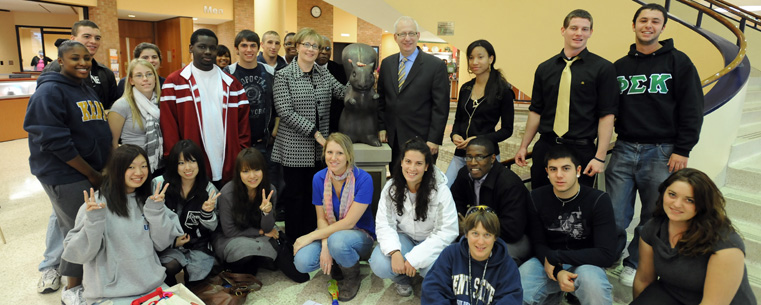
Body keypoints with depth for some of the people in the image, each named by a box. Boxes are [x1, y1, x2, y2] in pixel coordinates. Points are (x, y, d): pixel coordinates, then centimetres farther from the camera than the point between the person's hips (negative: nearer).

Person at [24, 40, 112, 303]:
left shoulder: (87, 90, 13)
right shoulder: (50, 92, -13)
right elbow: (54, 140, -19)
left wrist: (104, 168, 8)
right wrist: (91, 174, -16)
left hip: (93, 172, 7)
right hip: (65, 175, -7)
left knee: (65, 221, 17)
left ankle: (53, 270, 34)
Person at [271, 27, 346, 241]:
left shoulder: (324, 74, 11)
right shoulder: (284, 75, -5)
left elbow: (344, 93, 4)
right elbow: (285, 112, -13)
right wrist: (314, 132, -17)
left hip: (318, 148, 5)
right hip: (295, 148, -4)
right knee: (295, 195, 5)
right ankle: (294, 242, 20)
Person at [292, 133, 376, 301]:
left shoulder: (363, 179, -20)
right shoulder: (319, 178, -6)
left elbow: (349, 222, -21)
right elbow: (321, 218, -2)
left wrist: (311, 236, -21)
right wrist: (325, 245, -22)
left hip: (359, 235, -3)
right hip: (329, 232, 4)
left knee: (337, 240, -38)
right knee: (302, 262, -24)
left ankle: (353, 276, -4)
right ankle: (334, 264, 11)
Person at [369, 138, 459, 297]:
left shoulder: (440, 190, -20)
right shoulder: (391, 187, -11)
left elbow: (448, 231, -20)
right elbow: (384, 224, -13)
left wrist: (414, 258, -26)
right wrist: (394, 252, -33)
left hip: (432, 241, -2)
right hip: (403, 236, 2)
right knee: (379, 266, -26)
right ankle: (402, 278, 11)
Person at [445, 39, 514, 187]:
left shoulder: (503, 90, -5)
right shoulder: (465, 88, 10)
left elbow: (507, 130, -5)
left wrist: (479, 139, -17)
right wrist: (455, 135, -4)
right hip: (460, 154, 4)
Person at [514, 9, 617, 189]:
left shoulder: (603, 68, -1)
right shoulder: (545, 68, 9)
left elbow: (607, 115, -5)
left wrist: (600, 157, -11)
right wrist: (524, 146, 10)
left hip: (581, 150, -3)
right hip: (545, 147, 3)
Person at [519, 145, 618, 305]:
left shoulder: (599, 200, -13)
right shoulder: (536, 198, -5)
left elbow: (607, 255, -18)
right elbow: (538, 244, -2)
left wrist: (554, 257, -18)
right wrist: (558, 271, -22)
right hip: (548, 260, 4)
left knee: (592, 282, -38)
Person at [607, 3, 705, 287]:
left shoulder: (678, 62, 3)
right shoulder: (620, 66, 11)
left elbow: (692, 110, -1)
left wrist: (682, 150, -7)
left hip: (662, 153, -1)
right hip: (624, 150, 2)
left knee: (654, 216, 6)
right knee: (614, 214, 1)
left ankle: (634, 264, 22)